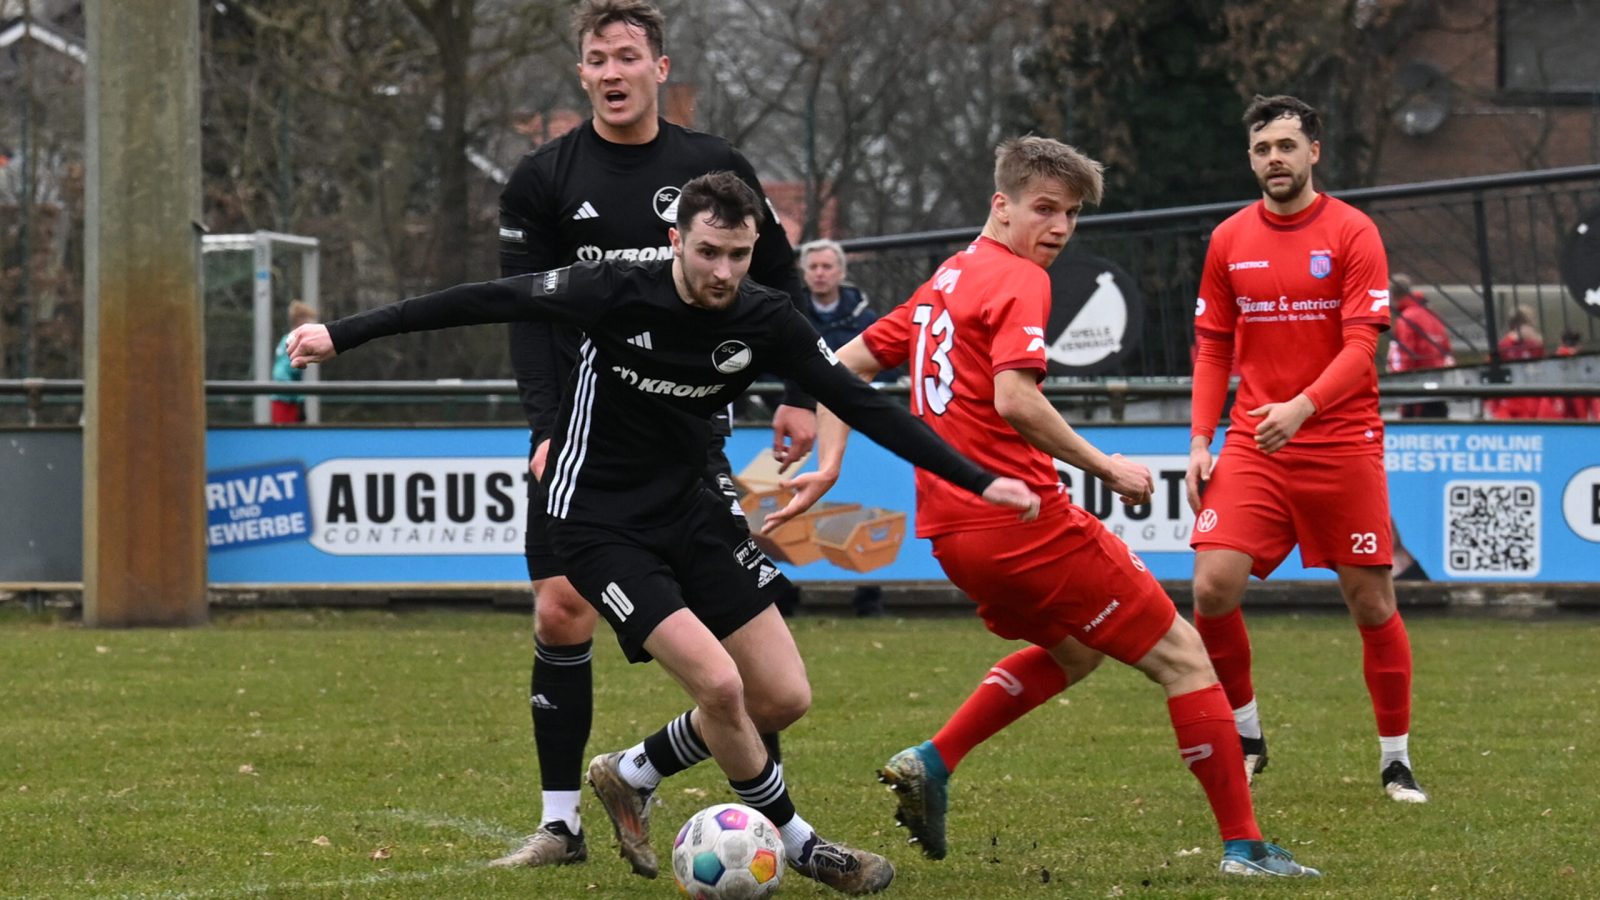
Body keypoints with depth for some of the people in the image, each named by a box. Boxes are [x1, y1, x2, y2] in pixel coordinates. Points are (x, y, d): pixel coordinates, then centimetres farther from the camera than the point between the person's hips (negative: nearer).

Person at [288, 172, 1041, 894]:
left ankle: (631, 776, 23)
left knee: (784, 698, 0)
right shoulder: (615, 294, -22)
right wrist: (343, 335, -17)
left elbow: (863, 406, -5)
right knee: (718, 682, -20)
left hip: (688, 513, 6)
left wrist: (977, 480, -7)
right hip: (598, 525, -5)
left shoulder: (765, 321, -10)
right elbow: (483, 301, -16)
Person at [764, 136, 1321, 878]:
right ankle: (1243, 844, -2)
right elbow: (1014, 400, -24)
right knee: (1180, 656, 0)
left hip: (951, 527, 9)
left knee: (1073, 651, 30)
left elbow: (848, 364, 20)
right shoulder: (1018, 281, -10)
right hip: (1020, 518, -9)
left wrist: (829, 465, 14)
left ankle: (929, 764, 16)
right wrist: (1107, 468, -16)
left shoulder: (944, 283, 17)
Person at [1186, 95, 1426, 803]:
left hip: (1342, 443, -3)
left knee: (1372, 602, 0)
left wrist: (1302, 407, -27)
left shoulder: (1352, 233, -5)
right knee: (1214, 586, -13)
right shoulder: (1229, 240, 7)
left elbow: (1360, 346, -12)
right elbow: (1213, 348, 13)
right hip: (1253, 443, 3)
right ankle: (1245, 737, 6)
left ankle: (1395, 759, 14)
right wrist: (1201, 440, 2)